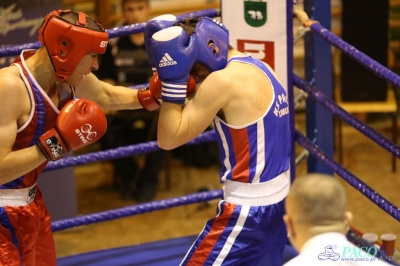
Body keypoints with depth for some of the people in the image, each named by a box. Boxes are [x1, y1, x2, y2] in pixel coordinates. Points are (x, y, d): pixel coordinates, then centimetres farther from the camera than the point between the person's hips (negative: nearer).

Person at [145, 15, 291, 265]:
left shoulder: (224, 80, -20)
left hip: (248, 210, -10)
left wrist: (173, 77, -14)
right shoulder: (260, 68, 9)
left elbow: (169, 138, -15)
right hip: (278, 200, 10)